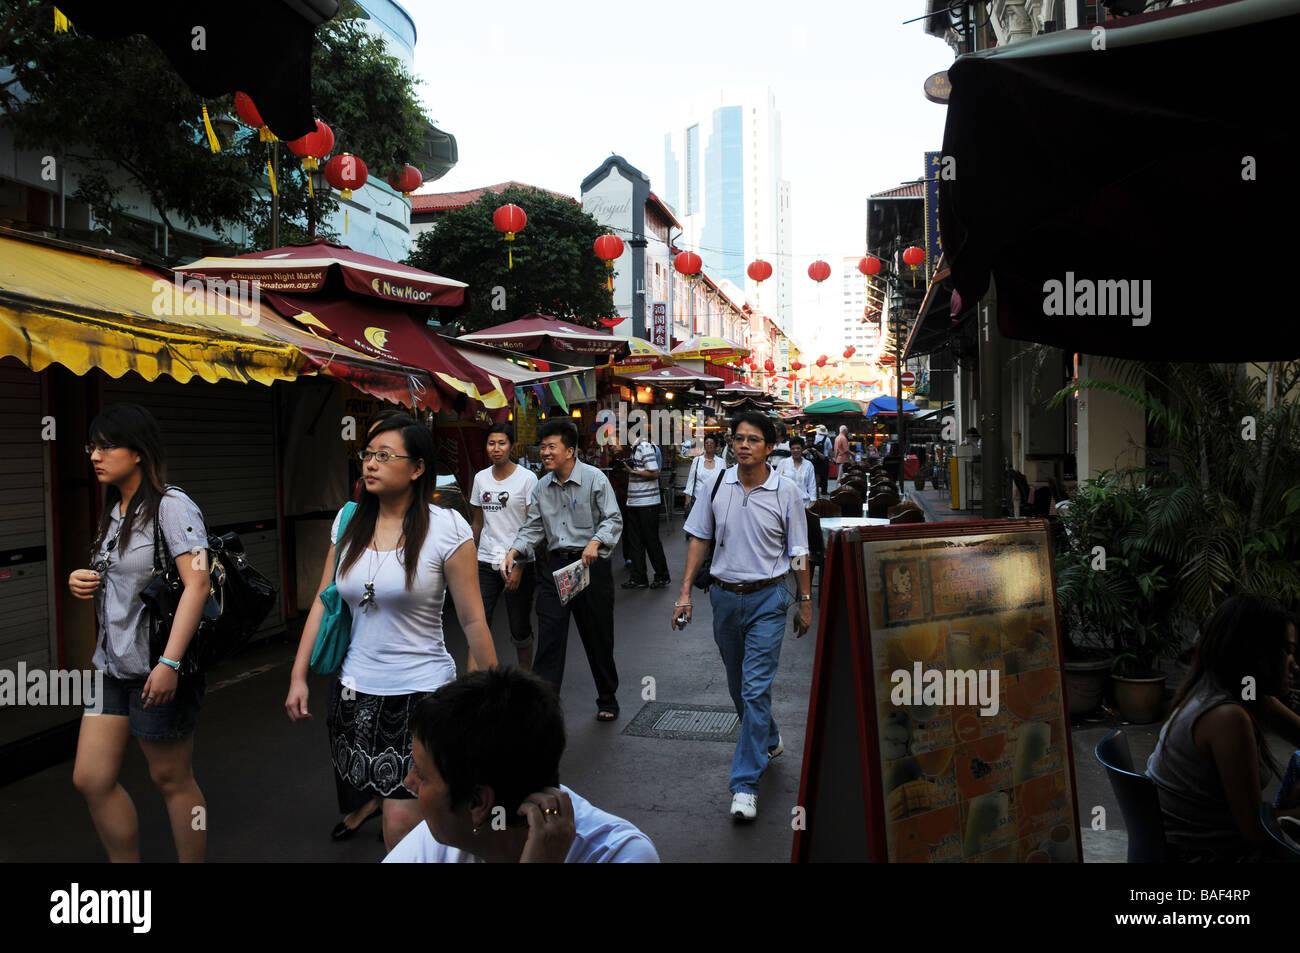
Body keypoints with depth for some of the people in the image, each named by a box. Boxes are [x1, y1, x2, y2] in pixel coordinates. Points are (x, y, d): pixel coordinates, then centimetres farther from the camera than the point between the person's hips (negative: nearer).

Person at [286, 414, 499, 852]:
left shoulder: (446, 528, -11)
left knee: (401, 824, -9)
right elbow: (323, 602, 8)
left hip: (420, 691, -5)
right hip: (356, 690, 5)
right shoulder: (349, 521, 4)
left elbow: (472, 620, -9)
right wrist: (298, 677, 5)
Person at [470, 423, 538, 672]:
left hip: (518, 561, -3)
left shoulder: (527, 478, -5)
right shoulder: (481, 478, 9)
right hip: (486, 562, 3)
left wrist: (519, 568, -13)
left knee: (520, 629, 6)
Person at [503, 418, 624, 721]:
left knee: (598, 638, 7)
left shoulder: (594, 478, -6)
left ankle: (608, 701, 25)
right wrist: (514, 552, -4)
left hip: (591, 564, -4)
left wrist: (595, 542, -25)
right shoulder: (542, 487, 9)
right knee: (549, 637, -3)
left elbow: (613, 519, -7)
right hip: (556, 565, 4)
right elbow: (533, 527, 11)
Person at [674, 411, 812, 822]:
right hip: (724, 595, 4)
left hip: (768, 597, -3)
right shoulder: (717, 484, -1)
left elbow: (798, 552, 1)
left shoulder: (786, 493, -7)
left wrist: (805, 601, 4)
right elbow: (700, 538, 5)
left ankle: (745, 782, -3)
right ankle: (769, 739, 43)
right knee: (738, 684, 17)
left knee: (756, 688, -9)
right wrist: (685, 591, 0)